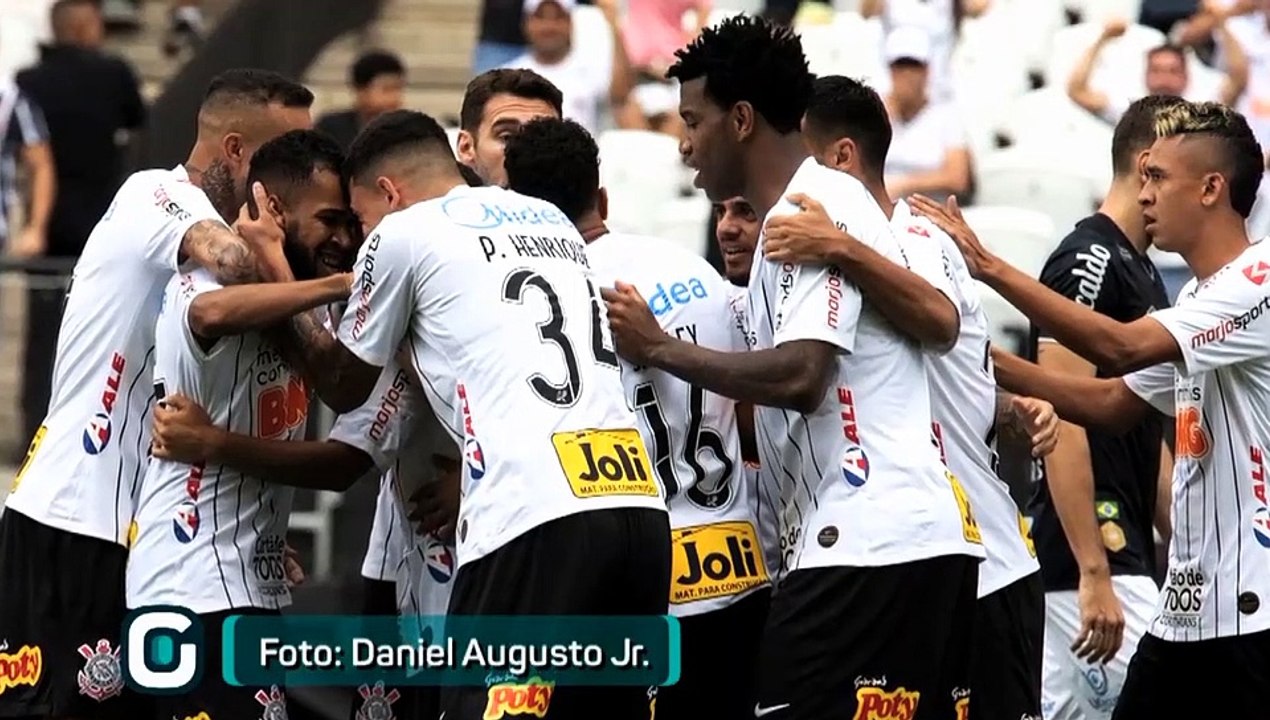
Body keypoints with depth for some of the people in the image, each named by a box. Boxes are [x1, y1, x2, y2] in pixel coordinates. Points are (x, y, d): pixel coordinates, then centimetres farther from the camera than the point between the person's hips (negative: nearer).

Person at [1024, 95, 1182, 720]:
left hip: (1126, 549, 10)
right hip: (1093, 555, -10)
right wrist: (1094, 574, -23)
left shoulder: (1143, 271, 18)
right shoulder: (1089, 262, -12)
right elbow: (1063, 423, -19)